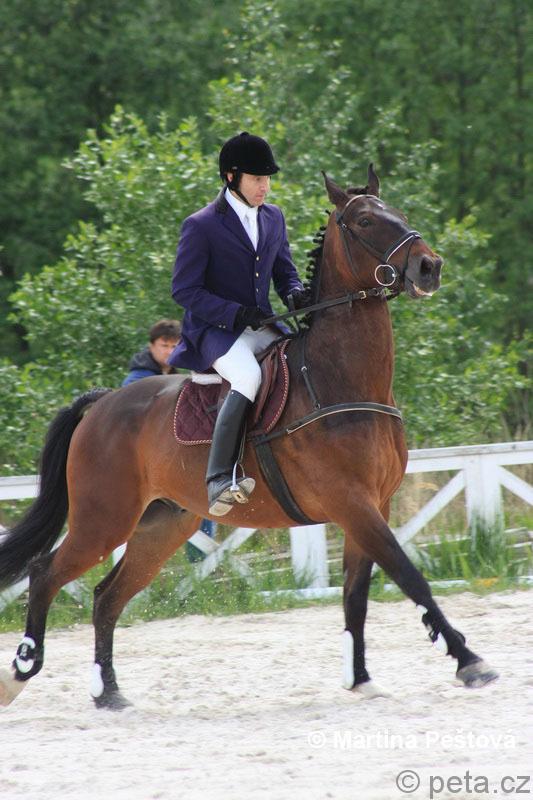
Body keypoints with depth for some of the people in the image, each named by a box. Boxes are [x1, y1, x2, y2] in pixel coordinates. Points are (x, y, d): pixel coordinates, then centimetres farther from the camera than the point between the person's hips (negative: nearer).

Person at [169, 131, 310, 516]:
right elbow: (184, 290, -9)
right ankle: (219, 480, -39)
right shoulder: (201, 226, -7)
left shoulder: (273, 218, 12)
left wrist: (295, 294, -6)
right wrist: (235, 313, -20)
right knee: (249, 377, -36)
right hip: (215, 330, -7)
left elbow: (285, 272, 19)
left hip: (261, 326, 7)